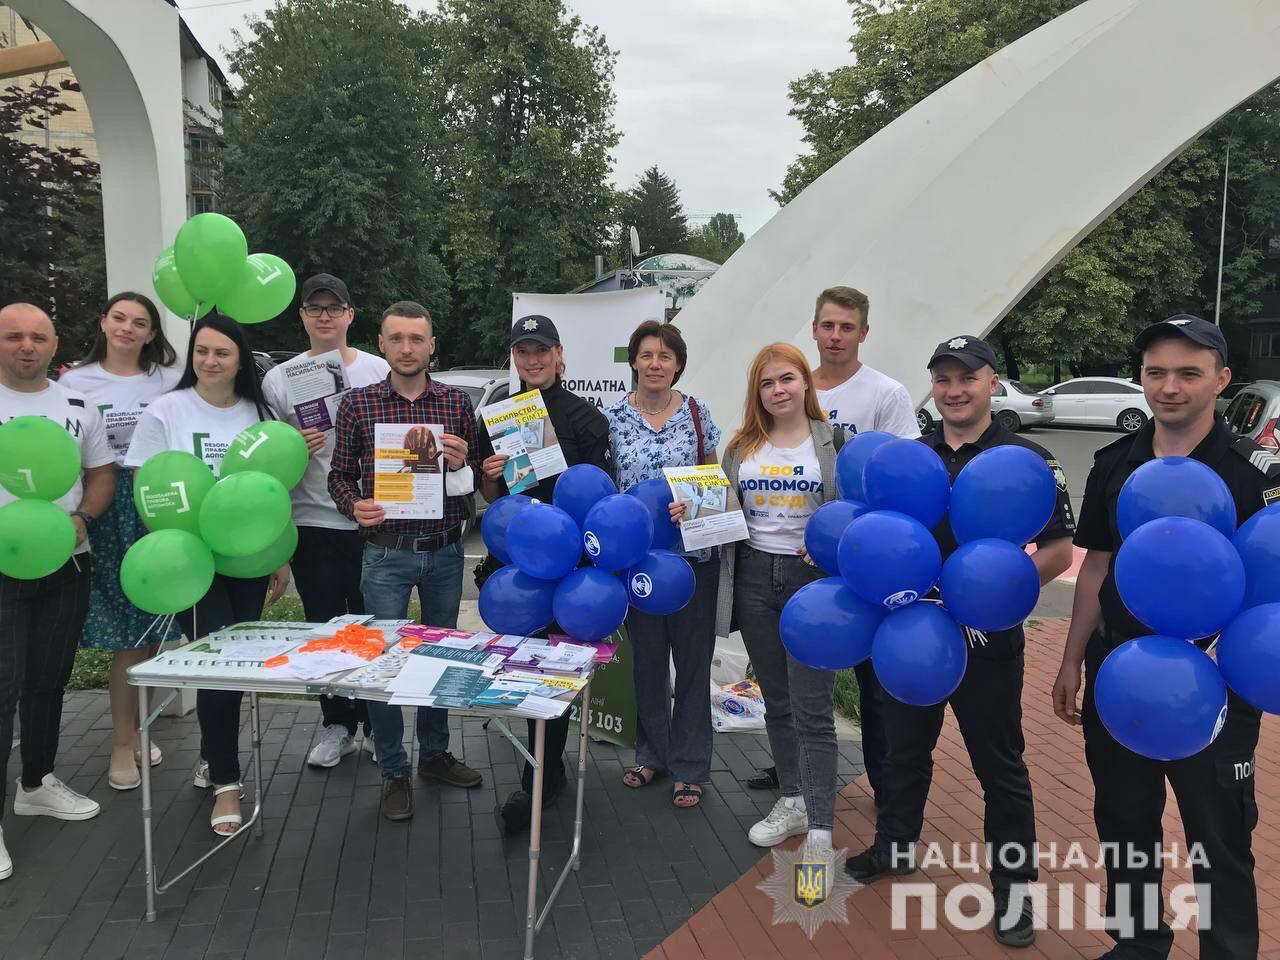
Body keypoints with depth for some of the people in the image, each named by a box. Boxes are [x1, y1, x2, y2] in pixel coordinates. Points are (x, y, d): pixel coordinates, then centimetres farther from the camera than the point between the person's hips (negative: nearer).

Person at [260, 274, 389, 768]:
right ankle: (338, 723, 25)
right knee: (324, 626, 10)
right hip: (311, 523, 2)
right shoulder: (279, 378, 4)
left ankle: (375, 720, 23)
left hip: (370, 522, -1)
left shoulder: (379, 371, 1)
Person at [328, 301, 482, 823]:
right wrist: (354, 506, -16)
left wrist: (461, 463, -15)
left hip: (445, 550, 2)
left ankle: (434, 752, 34)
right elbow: (340, 475, 4)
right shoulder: (357, 403, -2)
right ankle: (394, 772, 18)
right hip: (386, 552, -2)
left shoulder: (457, 402, 1)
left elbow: (478, 476, 6)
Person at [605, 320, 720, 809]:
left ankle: (689, 766, 20)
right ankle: (651, 754, 30)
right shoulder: (613, 417, -1)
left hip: (693, 553, 0)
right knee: (646, 657, 13)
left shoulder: (696, 412, 0)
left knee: (693, 658, 6)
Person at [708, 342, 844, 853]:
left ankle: (820, 830, 1)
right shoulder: (741, 447, 9)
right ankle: (793, 801, 31)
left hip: (813, 579, -4)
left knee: (812, 709, -5)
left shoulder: (835, 442, -2)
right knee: (776, 701, 15)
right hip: (754, 576, 4)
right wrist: (690, 513, -5)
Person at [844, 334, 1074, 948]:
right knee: (904, 747, 20)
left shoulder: (1026, 460, -7)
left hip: (987, 641, -4)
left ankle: (1013, 886, 25)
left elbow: (1058, 552, -8)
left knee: (1000, 765, 8)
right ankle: (894, 847, 40)